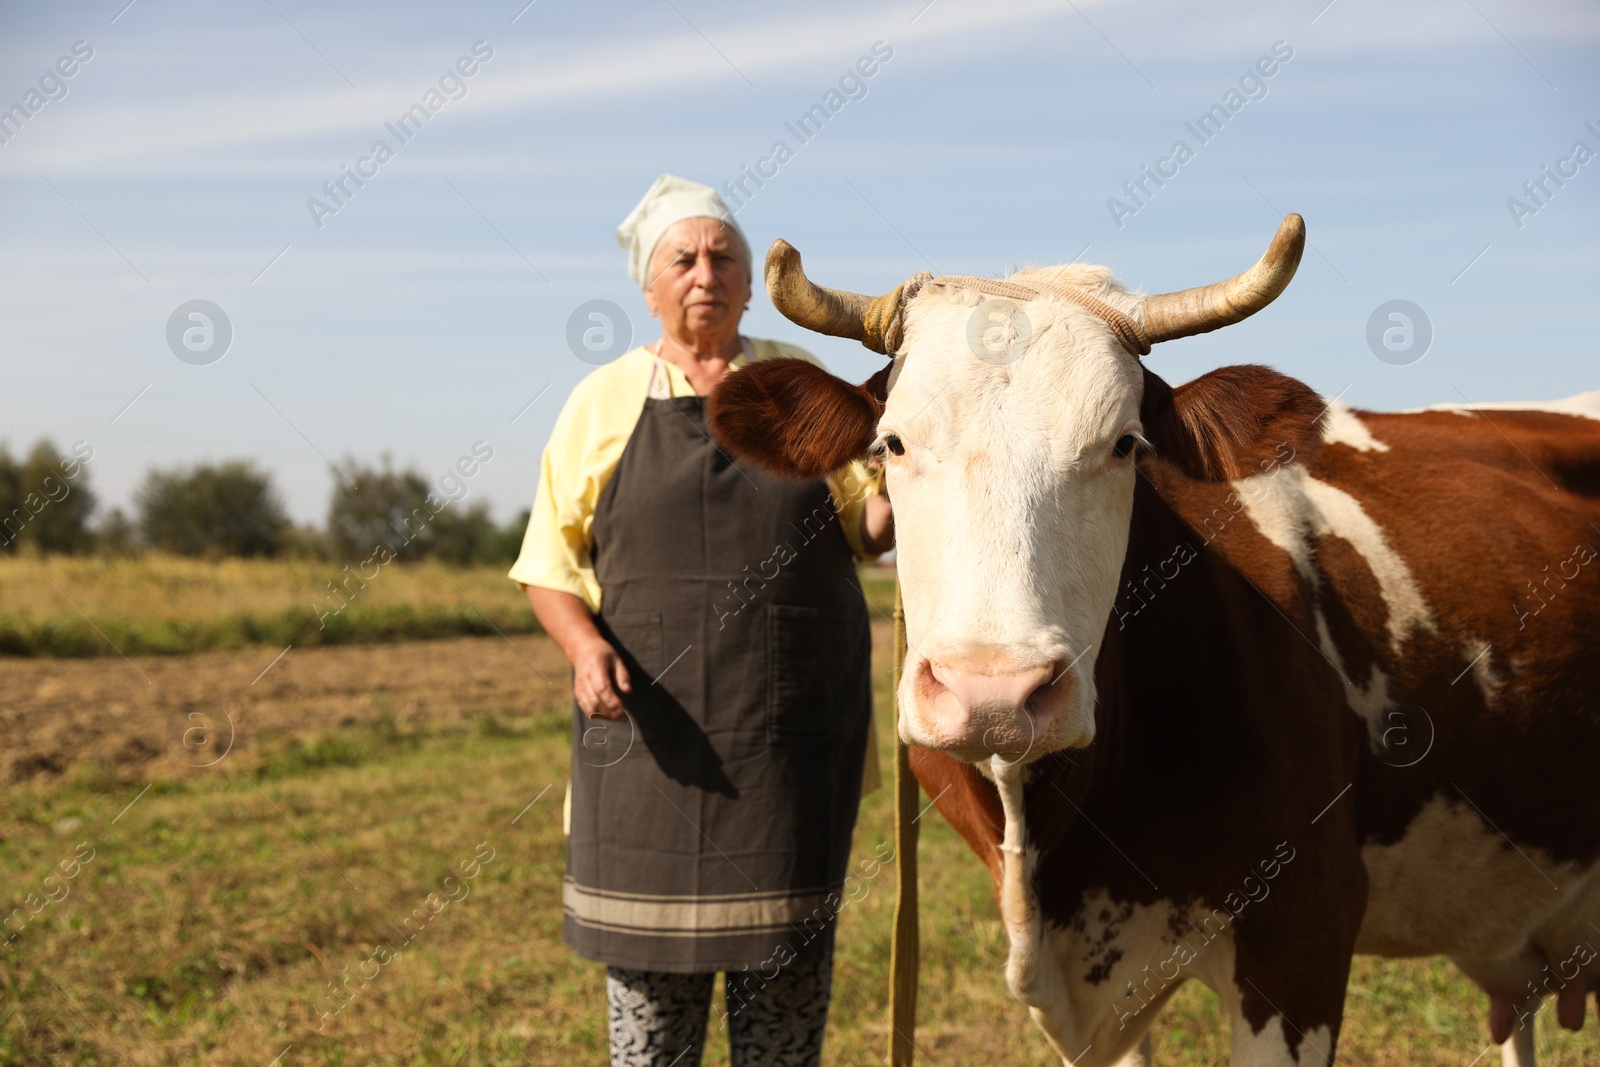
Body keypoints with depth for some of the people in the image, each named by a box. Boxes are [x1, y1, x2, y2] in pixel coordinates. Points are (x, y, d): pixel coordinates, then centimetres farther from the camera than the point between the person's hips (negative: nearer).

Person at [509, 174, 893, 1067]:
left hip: (796, 737, 0)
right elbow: (549, 564, 7)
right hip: (649, 724, 0)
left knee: (787, 980, 4)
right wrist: (586, 647, -12)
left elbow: (872, 524, 7)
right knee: (648, 966, 1)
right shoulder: (605, 403, 7)